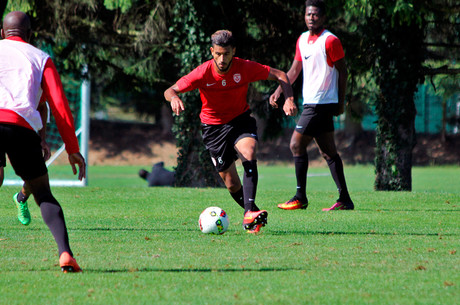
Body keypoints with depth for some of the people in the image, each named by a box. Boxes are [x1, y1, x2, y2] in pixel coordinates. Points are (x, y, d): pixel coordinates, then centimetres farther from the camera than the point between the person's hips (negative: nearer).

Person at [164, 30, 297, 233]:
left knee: (249, 156, -30)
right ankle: (252, 214, 22)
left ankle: (250, 214, -37)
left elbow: (280, 76, -5)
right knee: (232, 184, -1)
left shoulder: (245, 68, -15)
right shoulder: (203, 73, -18)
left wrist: (289, 99, -22)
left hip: (240, 120, 0)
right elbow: (170, 90, -17)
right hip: (214, 127, 0)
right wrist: (174, 98, -42)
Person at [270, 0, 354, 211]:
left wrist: (341, 102, -8)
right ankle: (344, 200, 9)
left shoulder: (330, 41, -9)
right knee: (328, 151, 8)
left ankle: (300, 198, -3)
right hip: (311, 103, 9)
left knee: (297, 145, -8)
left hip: (321, 104, -9)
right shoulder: (302, 40, 15)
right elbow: (294, 70, 21)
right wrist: (279, 90, 10)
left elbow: (342, 71, -7)